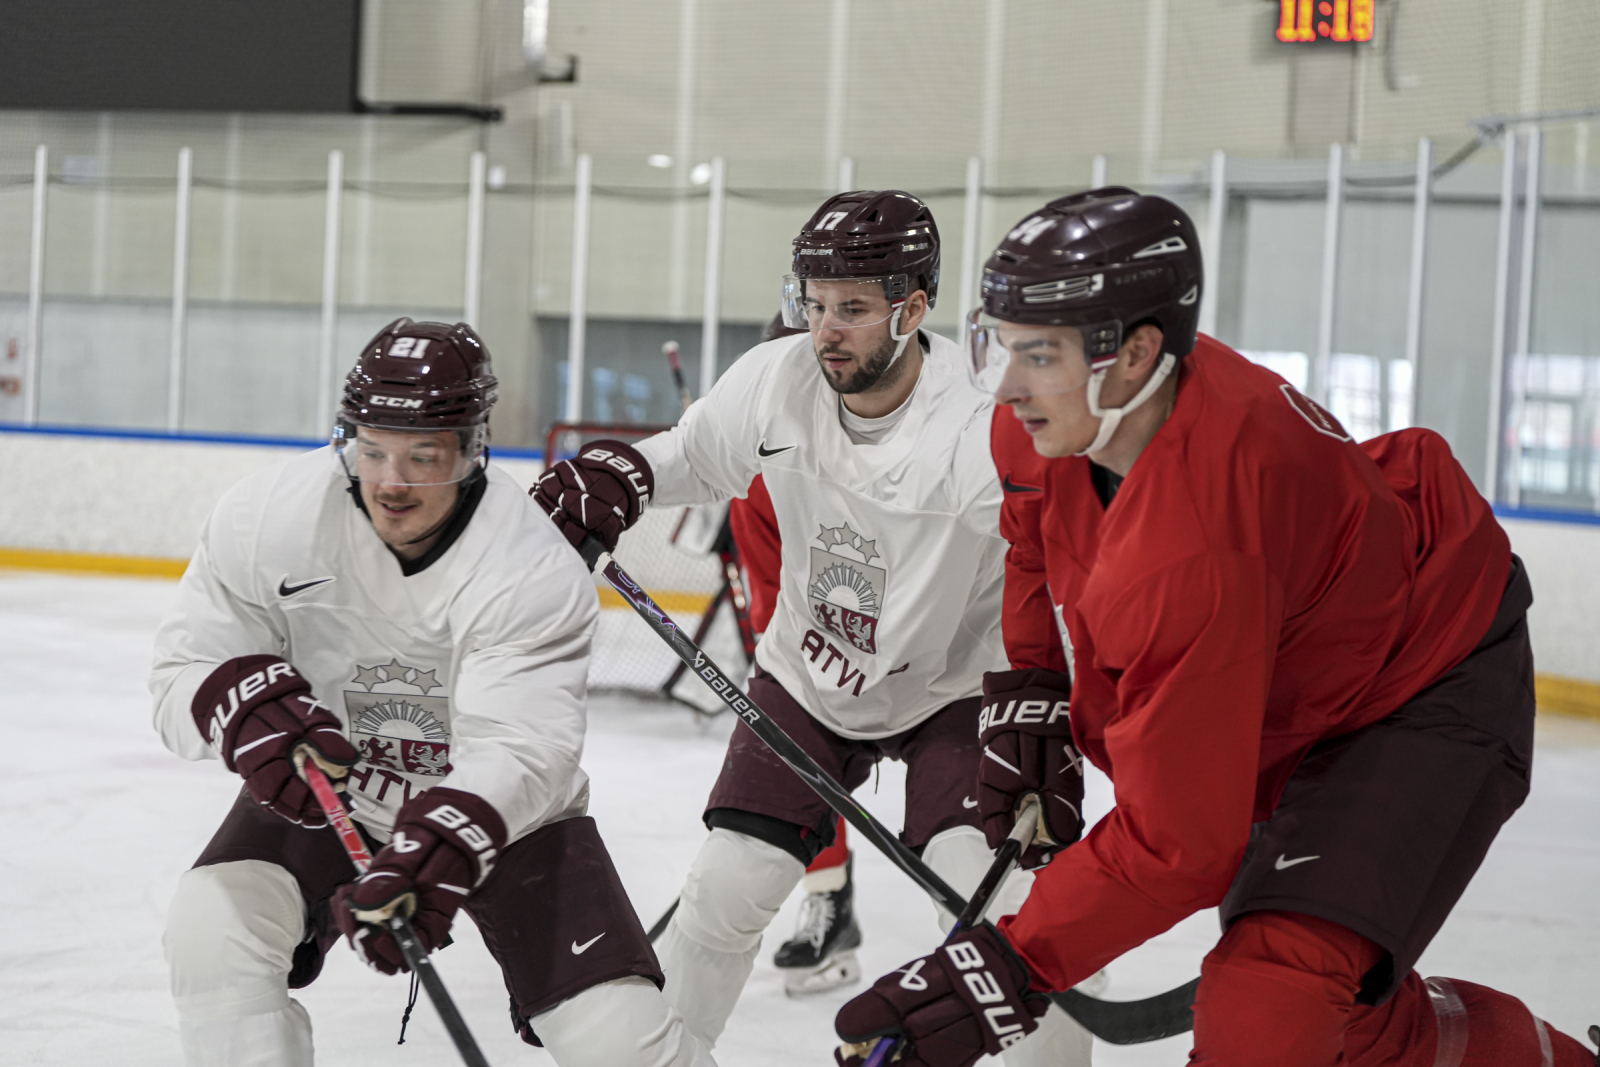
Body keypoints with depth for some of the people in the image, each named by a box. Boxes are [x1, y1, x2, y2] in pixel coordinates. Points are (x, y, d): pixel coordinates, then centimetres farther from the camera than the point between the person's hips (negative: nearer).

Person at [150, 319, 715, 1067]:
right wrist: (247, 709, -35)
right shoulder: (271, 518, -20)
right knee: (212, 927, -23)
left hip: (506, 808, -2)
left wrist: (435, 850, -53)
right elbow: (185, 668, -12)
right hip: (323, 788, 2)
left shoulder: (535, 574, -27)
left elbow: (518, 751, -36)